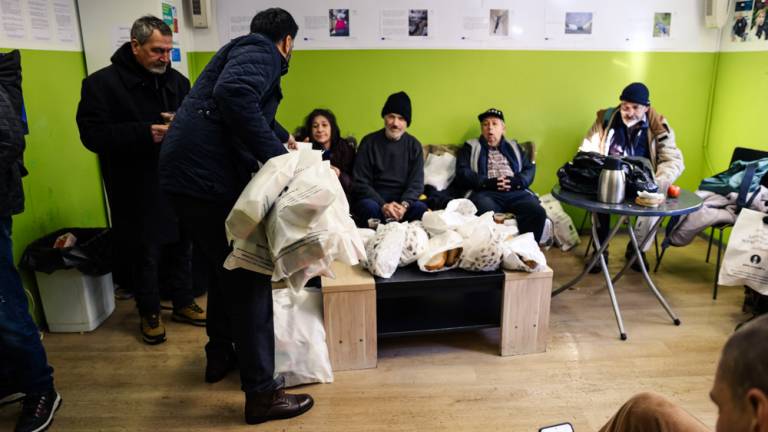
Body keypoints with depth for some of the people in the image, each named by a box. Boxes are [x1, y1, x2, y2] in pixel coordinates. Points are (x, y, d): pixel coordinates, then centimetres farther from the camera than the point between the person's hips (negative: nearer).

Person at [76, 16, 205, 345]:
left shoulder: (177, 81, 5)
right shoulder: (102, 83, -7)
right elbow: (92, 135, -15)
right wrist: (145, 133, -24)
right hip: (136, 190, -4)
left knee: (181, 244, 13)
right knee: (145, 253, 7)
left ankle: (184, 303, 32)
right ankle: (149, 313, 27)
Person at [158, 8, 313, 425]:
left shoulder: (245, 50, 27)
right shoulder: (261, 51, -5)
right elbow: (234, 94, -27)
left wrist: (283, 137, 53)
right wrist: (275, 154, -21)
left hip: (191, 173, 10)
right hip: (207, 176, -10)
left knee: (228, 268, 23)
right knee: (248, 279, -5)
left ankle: (220, 354, 38)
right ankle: (262, 393, 3)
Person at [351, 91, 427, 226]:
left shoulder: (414, 145, 6)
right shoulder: (369, 142, -1)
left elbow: (416, 183, 1)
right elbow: (360, 183, -4)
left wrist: (404, 205, -21)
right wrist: (383, 205, -20)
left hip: (403, 201, 2)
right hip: (374, 199, -1)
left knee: (421, 209, -28)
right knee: (369, 207, -34)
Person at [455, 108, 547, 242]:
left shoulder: (513, 147, 29)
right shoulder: (470, 147, 20)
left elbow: (530, 168, 17)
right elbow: (462, 173, 5)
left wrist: (517, 181, -6)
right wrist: (487, 183, -10)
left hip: (517, 192, 3)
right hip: (485, 192, -3)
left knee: (538, 212, -28)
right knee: (486, 215, -38)